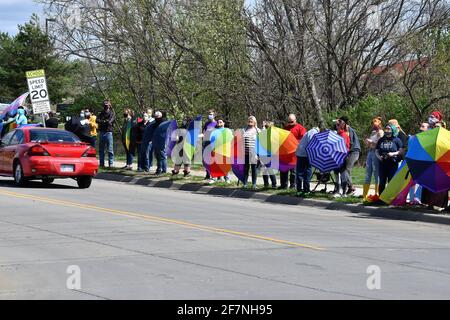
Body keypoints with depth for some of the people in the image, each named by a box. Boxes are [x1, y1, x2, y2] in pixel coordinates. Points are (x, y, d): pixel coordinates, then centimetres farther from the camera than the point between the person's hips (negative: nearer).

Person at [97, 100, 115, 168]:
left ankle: (111, 163, -5)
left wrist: (102, 122, -2)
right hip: (102, 133, 5)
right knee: (101, 149, 7)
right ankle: (102, 163, 12)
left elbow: (109, 122, -13)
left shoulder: (111, 114, 2)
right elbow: (97, 120, -1)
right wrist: (105, 122, -13)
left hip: (108, 132, -5)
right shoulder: (101, 114, 16)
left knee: (110, 150, -6)